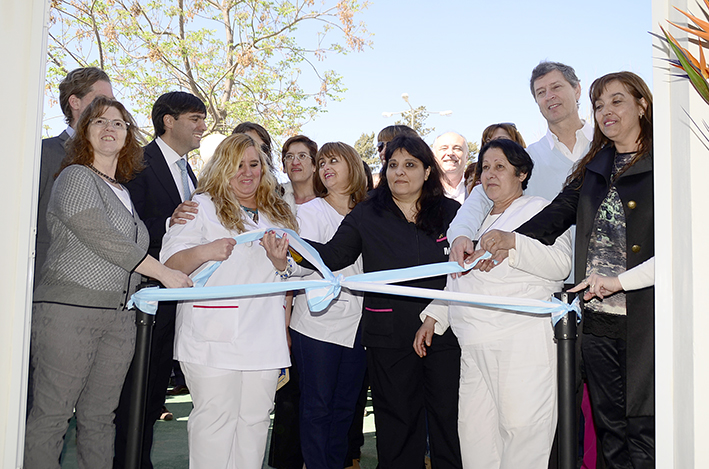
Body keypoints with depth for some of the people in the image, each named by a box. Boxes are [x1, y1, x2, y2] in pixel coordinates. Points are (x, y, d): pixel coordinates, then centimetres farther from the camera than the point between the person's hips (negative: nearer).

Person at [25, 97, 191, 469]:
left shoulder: (122, 190, 19)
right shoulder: (76, 177, -3)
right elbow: (100, 240, -15)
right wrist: (164, 273, -12)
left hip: (119, 315, 7)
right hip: (70, 308, -7)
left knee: (100, 417, 10)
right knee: (52, 415, -2)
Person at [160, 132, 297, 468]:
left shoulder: (278, 215, 20)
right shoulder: (203, 207, 4)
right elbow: (170, 263, -6)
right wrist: (204, 252, -24)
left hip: (264, 338, 5)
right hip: (214, 339, -4)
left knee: (255, 419, 6)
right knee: (215, 418, -5)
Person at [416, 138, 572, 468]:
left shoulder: (539, 210, 5)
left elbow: (561, 264, -12)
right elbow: (458, 280, 32)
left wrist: (512, 244, -23)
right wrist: (432, 317, 23)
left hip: (524, 345, -6)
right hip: (475, 347, 7)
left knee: (521, 430, -9)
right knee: (474, 433, 3)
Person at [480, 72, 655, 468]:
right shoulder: (594, 168, 16)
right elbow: (558, 214, 10)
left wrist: (620, 280, -17)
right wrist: (510, 239, -7)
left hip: (647, 316, -5)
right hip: (598, 317, 6)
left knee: (644, 428, -1)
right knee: (610, 426, 12)